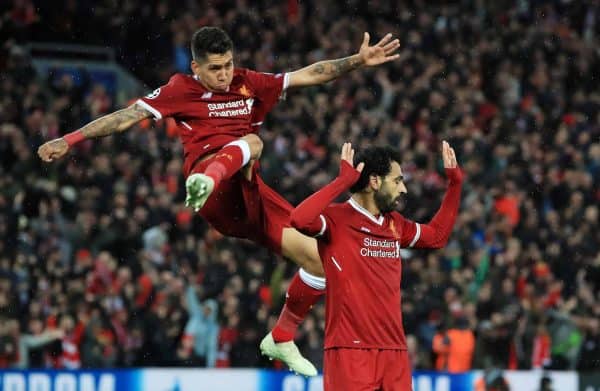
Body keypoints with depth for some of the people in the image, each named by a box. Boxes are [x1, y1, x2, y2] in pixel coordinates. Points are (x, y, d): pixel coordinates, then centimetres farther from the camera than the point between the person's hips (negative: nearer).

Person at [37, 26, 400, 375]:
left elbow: (310, 75, 19)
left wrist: (358, 60, 11)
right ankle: (206, 182, -69)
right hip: (218, 195, -6)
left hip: (248, 194, 6)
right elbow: (125, 118, 2)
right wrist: (70, 140, -3)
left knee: (318, 257, -2)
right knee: (251, 142, -36)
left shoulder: (249, 83, 17)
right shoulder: (181, 90, 5)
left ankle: (282, 339, 16)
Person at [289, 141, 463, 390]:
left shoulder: (394, 225, 18)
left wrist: (454, 182, 30)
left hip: (394, 352, 7)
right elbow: (300, 219, -25)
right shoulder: (337, 219, -5)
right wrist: (343, 181, -20)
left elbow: (437, 236, 34)